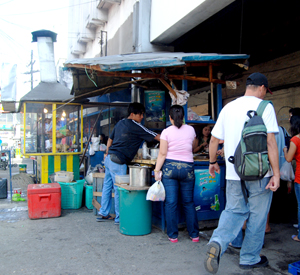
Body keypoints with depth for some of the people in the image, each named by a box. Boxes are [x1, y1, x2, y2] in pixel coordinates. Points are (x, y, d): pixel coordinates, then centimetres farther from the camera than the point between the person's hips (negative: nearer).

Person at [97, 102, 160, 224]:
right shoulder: (136, 127, -10)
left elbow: (110, 139, 21)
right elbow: (156, 137, -8)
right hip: (118, 161, -9)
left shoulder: (120, 123, 14)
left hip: (109, 158, 9)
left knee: (107, 185, 14)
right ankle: (119, 218, 8)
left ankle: (104, 214, 24)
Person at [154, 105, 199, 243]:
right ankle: (194, 234, 17)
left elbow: (162, 154, -8)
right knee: (189, 202, 12)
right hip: (187, 167, 2)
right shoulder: (191, 130, 4)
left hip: (169, 167, -2)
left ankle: (173, 235, 10)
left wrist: (157, 171, -3)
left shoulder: (166, 132, -4)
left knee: (170, 203, 4)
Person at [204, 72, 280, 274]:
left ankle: (217, 242, -10)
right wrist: (276, 173, -12)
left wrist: (213, 162, 25)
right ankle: (250, 259, 23)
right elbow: (270, 141, -13)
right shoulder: (264, 107, -5)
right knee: (257, 216, 10)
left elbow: (214, 139, 11)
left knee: (234, 211, 14)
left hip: (234, 174, 4)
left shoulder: (228, 108, 9)